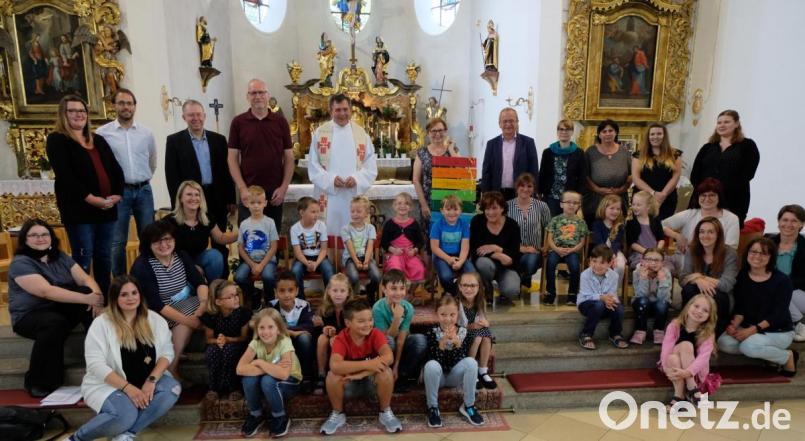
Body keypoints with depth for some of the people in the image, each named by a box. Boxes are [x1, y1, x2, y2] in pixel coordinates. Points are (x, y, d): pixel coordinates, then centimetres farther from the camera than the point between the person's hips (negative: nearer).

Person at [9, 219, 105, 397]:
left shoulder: (60, 257, 7)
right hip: (30, 315, -5)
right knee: (55, 323, -38)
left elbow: (85, 278, -3)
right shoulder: (20, 263, -13)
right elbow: (47, 291, -27)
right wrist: (86, 298, -35)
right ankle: (39, 384, -19)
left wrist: (97, 295, -27)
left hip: (61, 309, 5)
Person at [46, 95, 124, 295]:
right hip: (79, 209, -6)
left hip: (106, 208, 6)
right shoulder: (56, 140, -2)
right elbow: (65, 176, -14)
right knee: (83, 259, -4)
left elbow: (116, 169, 13)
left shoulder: (98, 140, 18)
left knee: (104, 257, 11)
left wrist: (117, 194, -3)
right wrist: (92, 199, -19)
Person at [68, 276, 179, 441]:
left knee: (173, 389, -25)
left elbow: (167, 352, 0)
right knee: (126, 415, -33)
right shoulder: (101, 323, -8)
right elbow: (96, 364, -15)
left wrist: (151, 380, -18)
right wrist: (128, 388, -24)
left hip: (146, 381, 4)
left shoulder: (154, 319, 2)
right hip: (109, 384, -4)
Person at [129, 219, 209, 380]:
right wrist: (187, 320, -29)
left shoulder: (181, 256, 0)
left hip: (183, 304, 6)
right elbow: (156, 305, -23)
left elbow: (199, 282, -5)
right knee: (185, 324, -31)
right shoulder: (142, 266, -17)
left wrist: (204, 302, -26)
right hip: (154, 314, -5)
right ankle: (171, 368, -13)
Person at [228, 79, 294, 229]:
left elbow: (289, 157, 4)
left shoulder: (280, 122, 3)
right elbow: (232, 158, 1)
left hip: (275, 192, 1)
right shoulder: (238, 122, 1)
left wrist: (284, 187, -5)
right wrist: (242, 188, -10)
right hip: (248, 192, -1)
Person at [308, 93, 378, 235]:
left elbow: (371, 164, 5)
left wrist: (357, 179, -12)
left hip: (354, 195, 1)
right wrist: (330, 179, -13)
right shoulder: (320, 132, 4)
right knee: (328, 233, 2)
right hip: (328, 194, -1)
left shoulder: (361, 133, 7)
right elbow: (313, 165, 1)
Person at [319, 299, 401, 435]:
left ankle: (385, 412, -5)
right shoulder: (341, 339, -22)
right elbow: (335, 366, -40)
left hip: (371, 380, 0)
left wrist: (361, 373, -39)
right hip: (349, 383, 0)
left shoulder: (375, 334, -19)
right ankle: (337, 414, -4)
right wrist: (367, 364, -44)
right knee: (332, 375, -31)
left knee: (386, 372, -31)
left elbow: (389, 357, -35)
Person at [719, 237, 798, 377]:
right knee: (724, 343, -22)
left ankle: (788, 356, -3)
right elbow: (739, 307, -1)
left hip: (778, 332, -5)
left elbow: (777, 315, -18)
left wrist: (752, 330, -30)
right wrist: (734, 325, -22)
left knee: (748, 345, -33)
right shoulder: (742, 277, 0)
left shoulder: (782, 281, -13)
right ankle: (768, 353, 0)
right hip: (749, 327, 5)